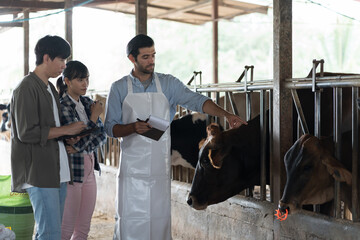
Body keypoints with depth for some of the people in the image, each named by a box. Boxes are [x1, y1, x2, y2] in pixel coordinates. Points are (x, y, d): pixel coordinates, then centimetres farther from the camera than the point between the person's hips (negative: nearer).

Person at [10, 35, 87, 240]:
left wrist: (68, 139, 8)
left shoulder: (50, 88, 19)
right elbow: (27, 133, -18)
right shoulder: (27, 88, -11)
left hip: (57, 171, 9)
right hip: (39, 173, -9)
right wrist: (66, 130, -12)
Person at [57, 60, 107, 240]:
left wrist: (80, 147, -13)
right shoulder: (62, 107, -12)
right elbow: (78, 140, -17)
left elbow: (102, 135, 2)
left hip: (89, 169, 7)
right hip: (72, 169, -7)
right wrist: (94, 117, -10)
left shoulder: (87, 103, 9)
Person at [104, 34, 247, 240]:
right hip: (132, 164, -1)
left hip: (160, 164, 1)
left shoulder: (168, 83, 6)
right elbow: (111, 127, 3)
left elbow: (196, 101, -6)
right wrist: (134, 127, -17)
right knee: (129, 218, -4)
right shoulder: (119, 88, 4)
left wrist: (226, 114, -21)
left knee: (159, 217, 3)